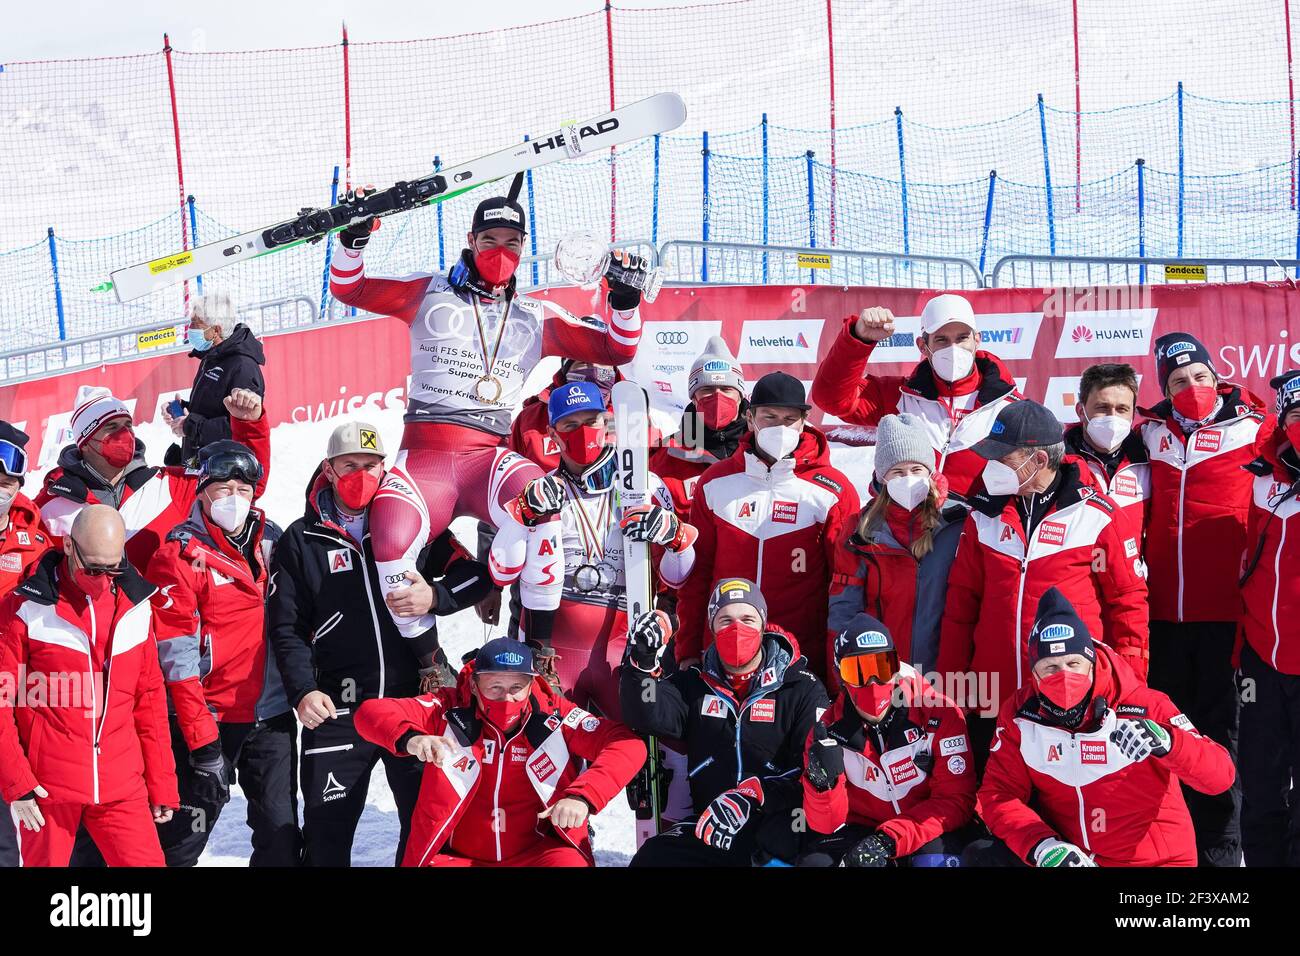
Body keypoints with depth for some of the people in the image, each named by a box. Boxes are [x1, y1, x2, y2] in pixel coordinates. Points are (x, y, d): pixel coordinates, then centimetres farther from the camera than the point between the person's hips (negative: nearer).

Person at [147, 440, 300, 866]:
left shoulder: (268, 541, 8)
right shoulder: (180, 555, -9)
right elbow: (177, 657, -13)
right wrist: (203, 741, -16)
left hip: (271, 715, 5)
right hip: (207, 719, -5)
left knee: (282, 838, 6)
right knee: (185, 837, -1)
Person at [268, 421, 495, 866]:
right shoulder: (301, 541, 5)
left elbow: (477, 570, 9)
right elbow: (286, 627, 3)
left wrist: (436, 596, -11)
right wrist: (303, 691, -10)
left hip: (416, 697, 1)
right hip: (338, 709, -1)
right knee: (328, 831, 4)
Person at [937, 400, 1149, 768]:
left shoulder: (1096, 515, -3)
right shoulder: (984, 514, 8)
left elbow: (1128, 599, 2)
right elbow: (961, 603, 11)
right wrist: (951, 686, 8)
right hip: (993, 698, 3)